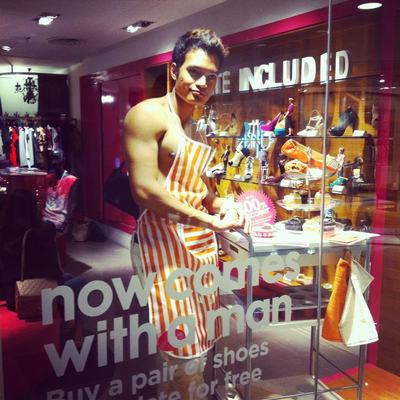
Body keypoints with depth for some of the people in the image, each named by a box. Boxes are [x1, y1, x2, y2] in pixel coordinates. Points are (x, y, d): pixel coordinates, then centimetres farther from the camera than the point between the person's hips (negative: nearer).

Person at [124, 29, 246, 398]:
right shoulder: (148, 114, -11)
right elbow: (145, 189, -19)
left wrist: (220, 207, 3)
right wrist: (208, 221, -17)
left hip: (202, 240, 8)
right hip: (165, 235, -8)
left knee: (200, 338, 17)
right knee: (179, 345, -1)